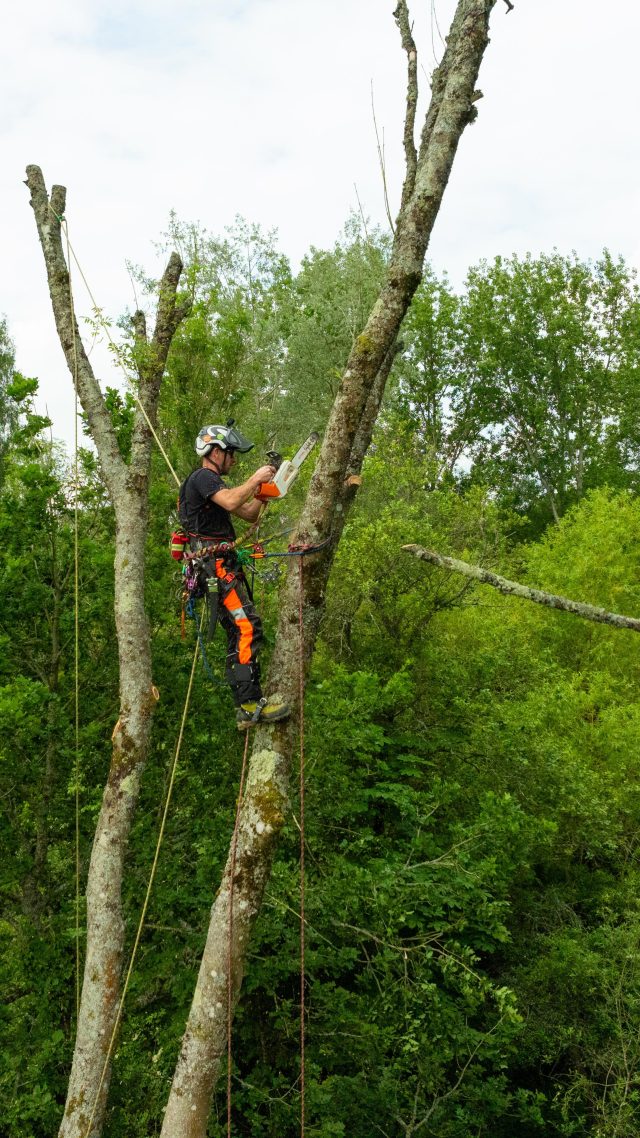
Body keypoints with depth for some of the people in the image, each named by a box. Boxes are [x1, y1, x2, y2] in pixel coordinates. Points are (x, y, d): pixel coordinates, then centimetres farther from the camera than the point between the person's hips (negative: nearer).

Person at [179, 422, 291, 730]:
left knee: (238, 634, 8)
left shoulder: (214, 483, 26)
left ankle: (246, 706, 9)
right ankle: (251, 706, -24)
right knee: (247, 628, -19)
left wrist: (263, 486, 13)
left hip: (223, 568, 11)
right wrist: (255, 478, -11)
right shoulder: (202, 478, -7)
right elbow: (231, 502, -26)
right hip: (216, 566, -11)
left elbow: (249, 514, 26)